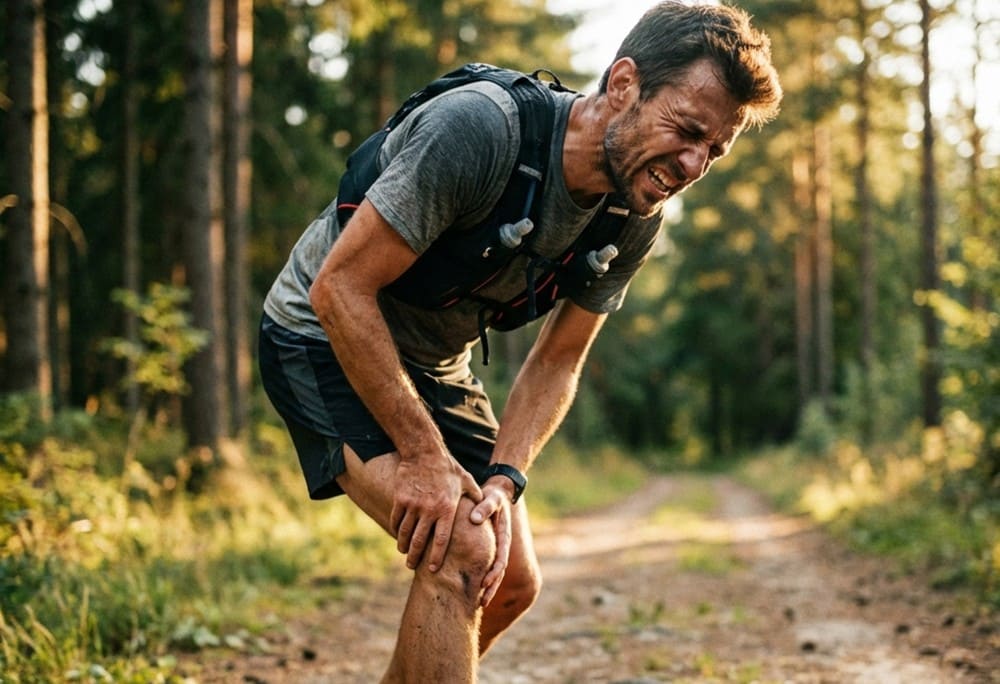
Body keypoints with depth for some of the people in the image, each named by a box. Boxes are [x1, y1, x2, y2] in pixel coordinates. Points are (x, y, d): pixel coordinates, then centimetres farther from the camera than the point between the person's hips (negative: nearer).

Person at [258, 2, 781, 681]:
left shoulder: (637, 219, -10)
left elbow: (557, 361, -2)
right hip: (325, 339, -8)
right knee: (463, 549, -25)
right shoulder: (478, 128, -33)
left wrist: (503, 479, -19)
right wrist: (422, 454, -28)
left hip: (436, 364, 8)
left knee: (513, 584, 9)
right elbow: (339, 287, -30)